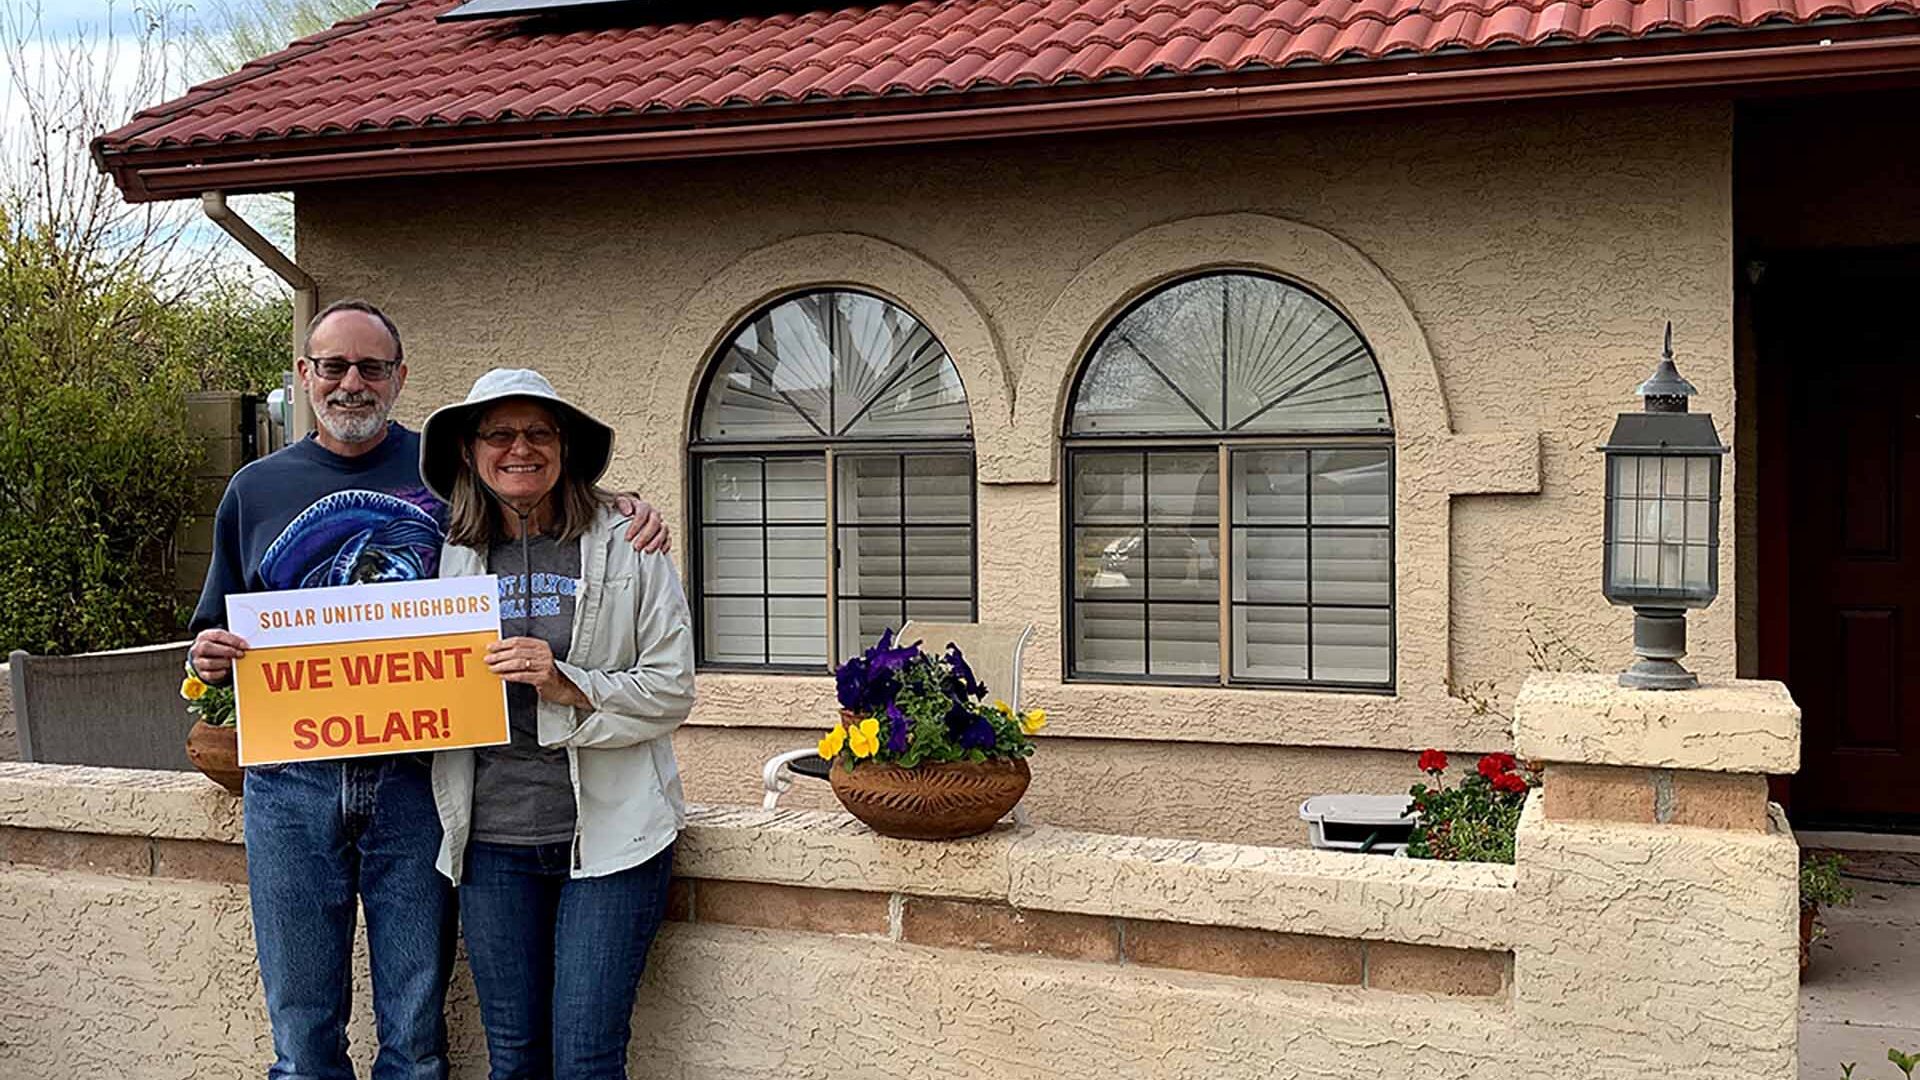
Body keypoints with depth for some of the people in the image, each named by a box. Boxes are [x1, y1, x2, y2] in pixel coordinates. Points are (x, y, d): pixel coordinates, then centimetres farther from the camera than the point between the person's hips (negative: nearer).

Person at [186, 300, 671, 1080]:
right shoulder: (256, 490, 11)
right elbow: (217, 637, 17)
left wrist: (626, 509, -9)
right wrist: (211, 657, -6)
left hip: (414, 781, -1)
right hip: (293, 785, 1)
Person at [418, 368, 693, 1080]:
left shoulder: (626, 548, -1)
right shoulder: (452, 556, 8)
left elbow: (672, 690, -4)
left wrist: (567, 685, -17)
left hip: (608, 829, -3)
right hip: (493, 838, 3)